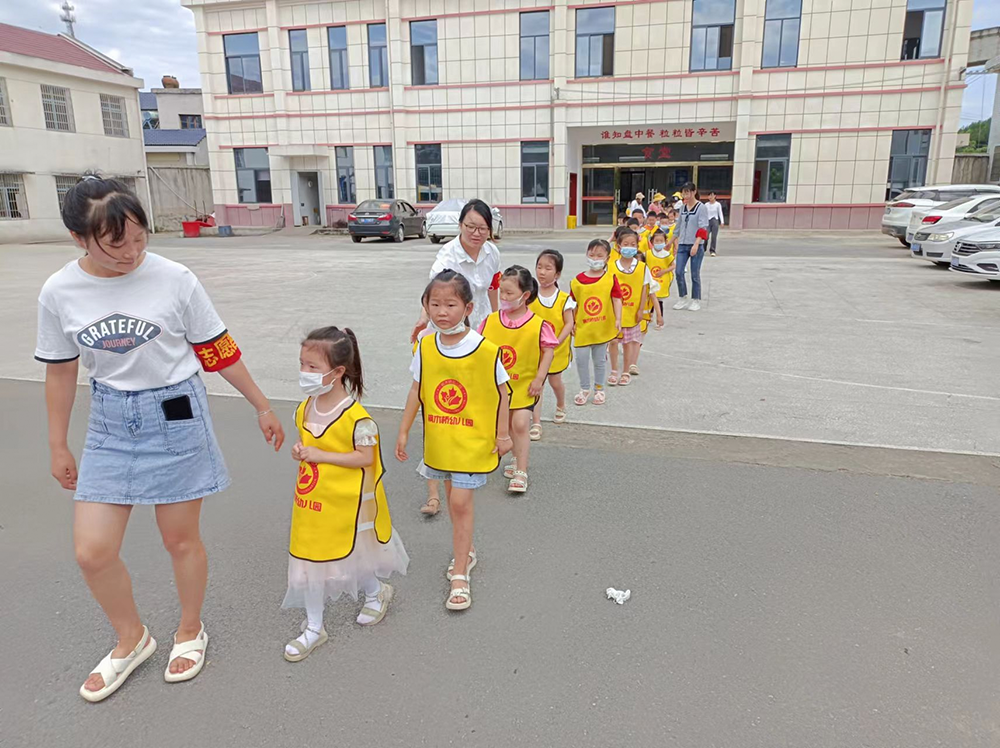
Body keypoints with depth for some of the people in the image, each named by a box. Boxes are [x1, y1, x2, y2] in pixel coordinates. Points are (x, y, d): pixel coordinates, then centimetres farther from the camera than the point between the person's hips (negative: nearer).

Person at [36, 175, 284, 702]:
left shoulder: (174, 279, -13)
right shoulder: (59, 292, -5)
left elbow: (219, 351, -4)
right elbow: (60, 371, 7)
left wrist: (261, 407, 2)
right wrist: (58, 447, 13)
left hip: (176, 417, -3)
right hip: (110, 424, 3)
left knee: (180, 539, 9)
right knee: (92, 551, 3)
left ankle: (190, 632, 36)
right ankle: (131, 639, 31)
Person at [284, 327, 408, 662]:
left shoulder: (355, 416, -23)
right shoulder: (305, 409, -1)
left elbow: (364, 457, -21)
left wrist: (320, 456, -24)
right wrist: (300, 452, -8)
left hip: (344, 502, -6)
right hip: (310, 500, 6)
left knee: (351, 556, 15)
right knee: (308, 560, 11)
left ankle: (376, 592, 47)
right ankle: (313, 627, 28)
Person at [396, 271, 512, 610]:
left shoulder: (485, 350, -17)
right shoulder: (425, 347, -5)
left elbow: (502, 392, -7)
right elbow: (417, 390, 4)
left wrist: (502, 433, -4)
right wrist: (404, 431, 7)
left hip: (473, 440, -4)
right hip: (439, 439, 5)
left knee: (460, 502, -5)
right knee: (454, 498, 18)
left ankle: (459, 576, 8)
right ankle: (466, 552, 40)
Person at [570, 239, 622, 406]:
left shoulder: (610, 279, -5)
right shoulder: (578, 280, -2)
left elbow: (617, 300, -6)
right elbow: (573, 304, 4)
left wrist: (618, 320, -17)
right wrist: (571, 323, 1)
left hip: (602, 328, -1)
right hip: (582, 328, 1)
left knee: (600, 360, 12)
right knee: (581, 359, 5)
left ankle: (599, 389, 29)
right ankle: (584, 389, 23)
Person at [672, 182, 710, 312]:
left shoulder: (701, 208, -7)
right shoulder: (683, 208, 10)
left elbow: (703, 229, -13)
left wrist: (696, 244, -23)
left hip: (695, 245, -5)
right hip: (682, 245, 5)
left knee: (695, 274, 1)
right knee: (679, 272, -1)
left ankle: (696, 300, 13)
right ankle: (683, 299, 12)